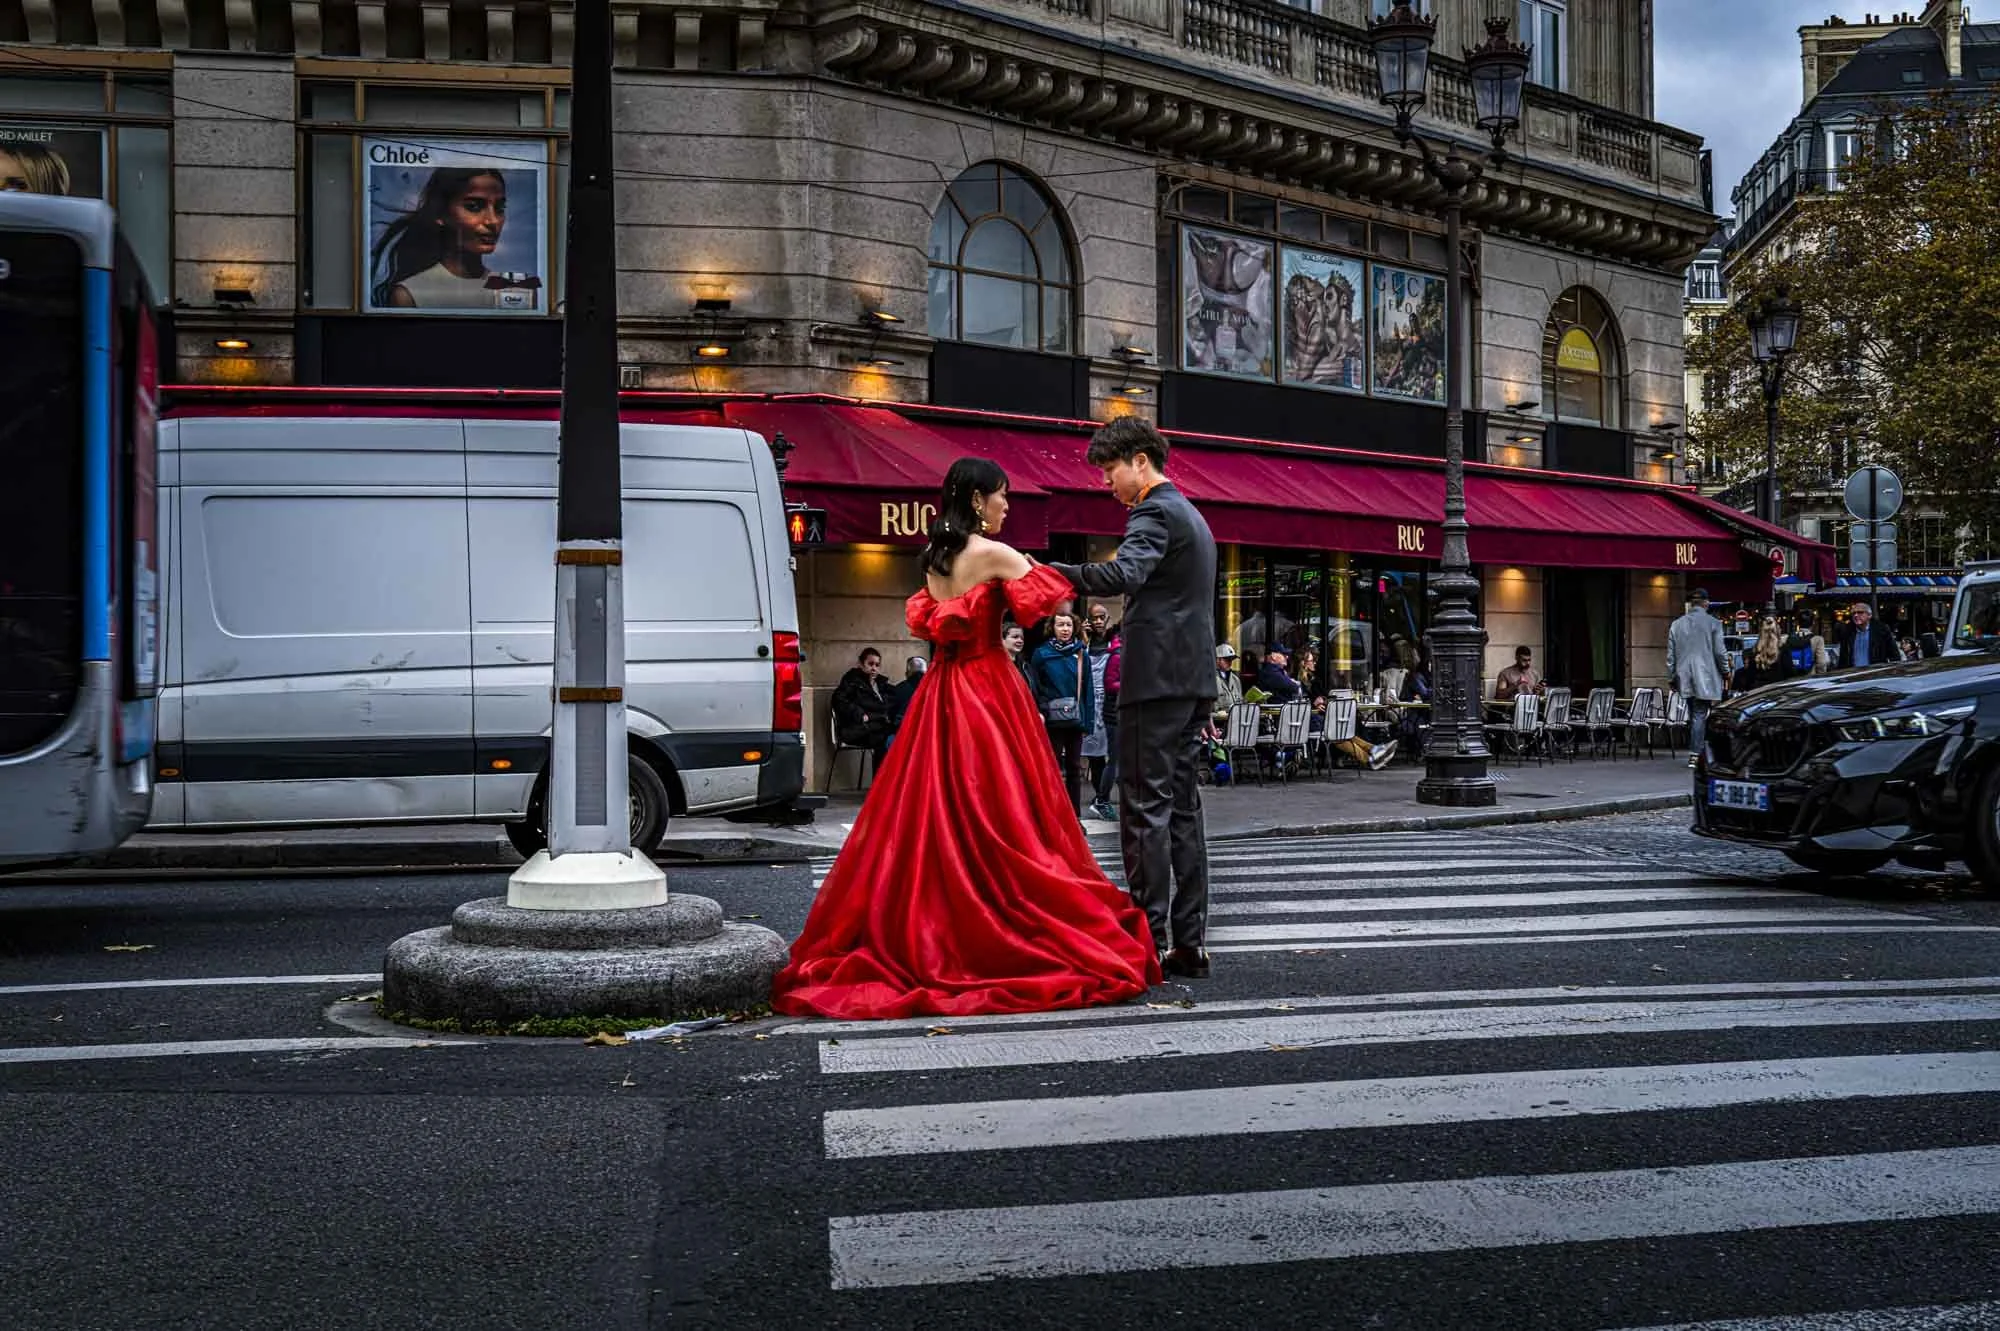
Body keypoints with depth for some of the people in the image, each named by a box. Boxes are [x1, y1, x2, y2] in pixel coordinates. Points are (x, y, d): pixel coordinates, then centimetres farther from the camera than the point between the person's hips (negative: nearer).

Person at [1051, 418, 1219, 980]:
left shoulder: (1156, 512, -8)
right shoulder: (1191, 515, 23)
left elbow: (1124, 574, -28)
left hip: (1156, 679, -10)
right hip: (1193, 680, 10)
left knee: (1145, 808, -8)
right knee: (1182, 808, 9)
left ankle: (1150, 941, -7)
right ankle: (1189, 941, 11)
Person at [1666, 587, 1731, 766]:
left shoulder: (1676, 624, 8)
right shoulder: (1713, 623, -5)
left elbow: (1671, 655, 10)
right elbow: (1720, 652, -5)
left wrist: (1672, 677, 17)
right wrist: (1726, 671, 10)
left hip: (1685, 679, 4)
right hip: (1706, 678, -4)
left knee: (1694, 714, 13)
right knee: (1700, 715, -4)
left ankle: (1695, 751, 15)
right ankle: (1694, 754, -9)